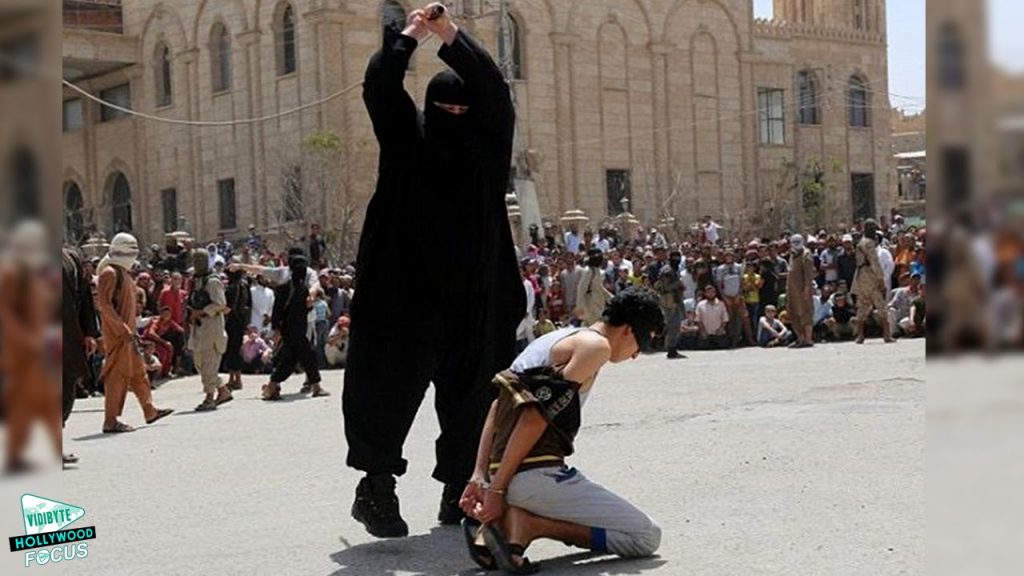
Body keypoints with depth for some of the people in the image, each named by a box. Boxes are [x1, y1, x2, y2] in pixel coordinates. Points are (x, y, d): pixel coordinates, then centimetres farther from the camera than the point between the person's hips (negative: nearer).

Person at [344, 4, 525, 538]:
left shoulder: (488, 141, 9)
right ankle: (377, 483, -7)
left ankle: (460, 488, 14)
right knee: (393, 380, -8)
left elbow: (494, 90, -6)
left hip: (472, 292, 2)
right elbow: (378, 86, -3)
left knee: (468, 391, 5)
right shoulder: (408, 137, 9)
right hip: (407, 286, -2)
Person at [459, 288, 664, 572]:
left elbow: (497, 407, 15)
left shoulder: (557, 338, 22)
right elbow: (538, 414, -16)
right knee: (646, 537, -1)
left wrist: (480, 475, 8)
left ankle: (505, 520, 5)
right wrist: (497, 488, -16)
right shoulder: (596, 346, -5)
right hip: (536, 473, -9)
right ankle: (530, 525, -13)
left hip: (502, 470, 9)